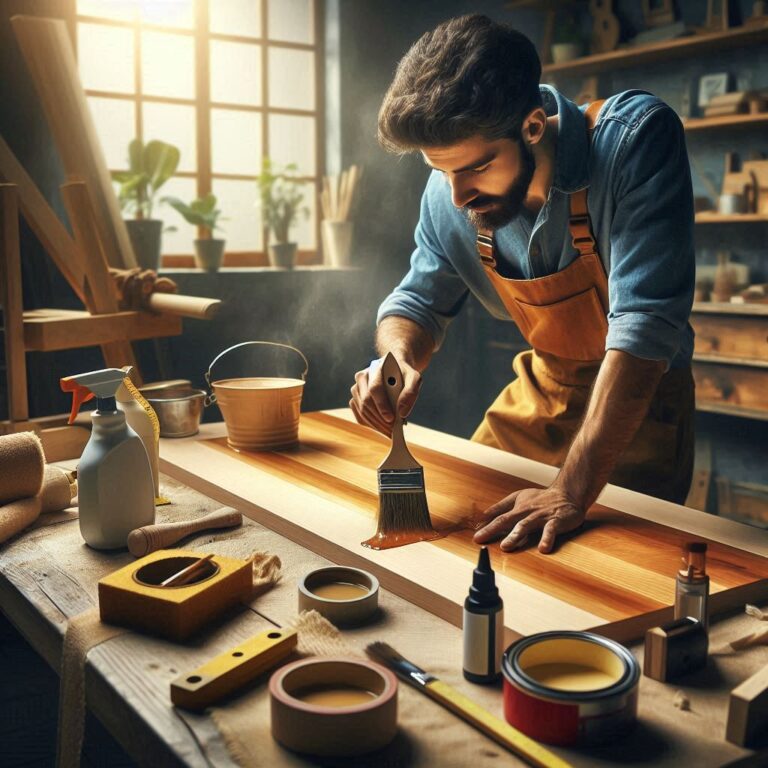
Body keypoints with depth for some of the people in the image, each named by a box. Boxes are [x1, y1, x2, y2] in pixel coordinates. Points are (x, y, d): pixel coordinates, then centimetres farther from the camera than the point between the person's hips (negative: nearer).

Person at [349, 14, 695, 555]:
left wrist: (573, 491, -41)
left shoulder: (636, 138, -30)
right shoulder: (449, 196, -14)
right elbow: (419, 301, 0)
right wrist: (399, 360, -26)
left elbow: (645, 322, -36)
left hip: (641, 402, -4)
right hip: (540, 390, 5)